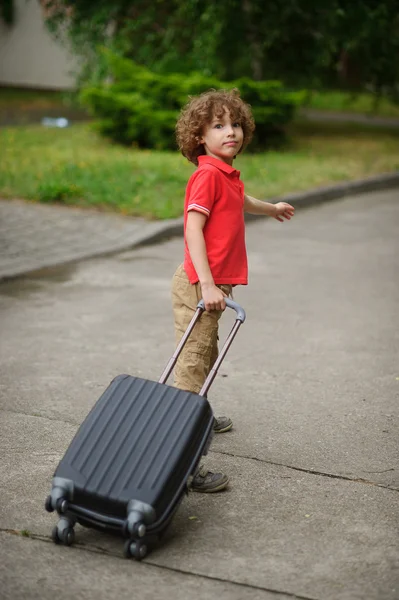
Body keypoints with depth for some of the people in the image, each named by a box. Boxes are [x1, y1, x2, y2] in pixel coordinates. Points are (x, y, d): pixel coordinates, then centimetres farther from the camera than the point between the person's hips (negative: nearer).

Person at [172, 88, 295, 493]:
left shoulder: (227, 174, 13)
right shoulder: (208, 174, -17)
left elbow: (238, 202, 36)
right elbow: (193, 228, -25)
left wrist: (271, 208, 57)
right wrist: (207, 284, -31)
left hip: (211, 283, 10)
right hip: (199, 284, -10)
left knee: (207, 357, 27)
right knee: (192, 368, -11)